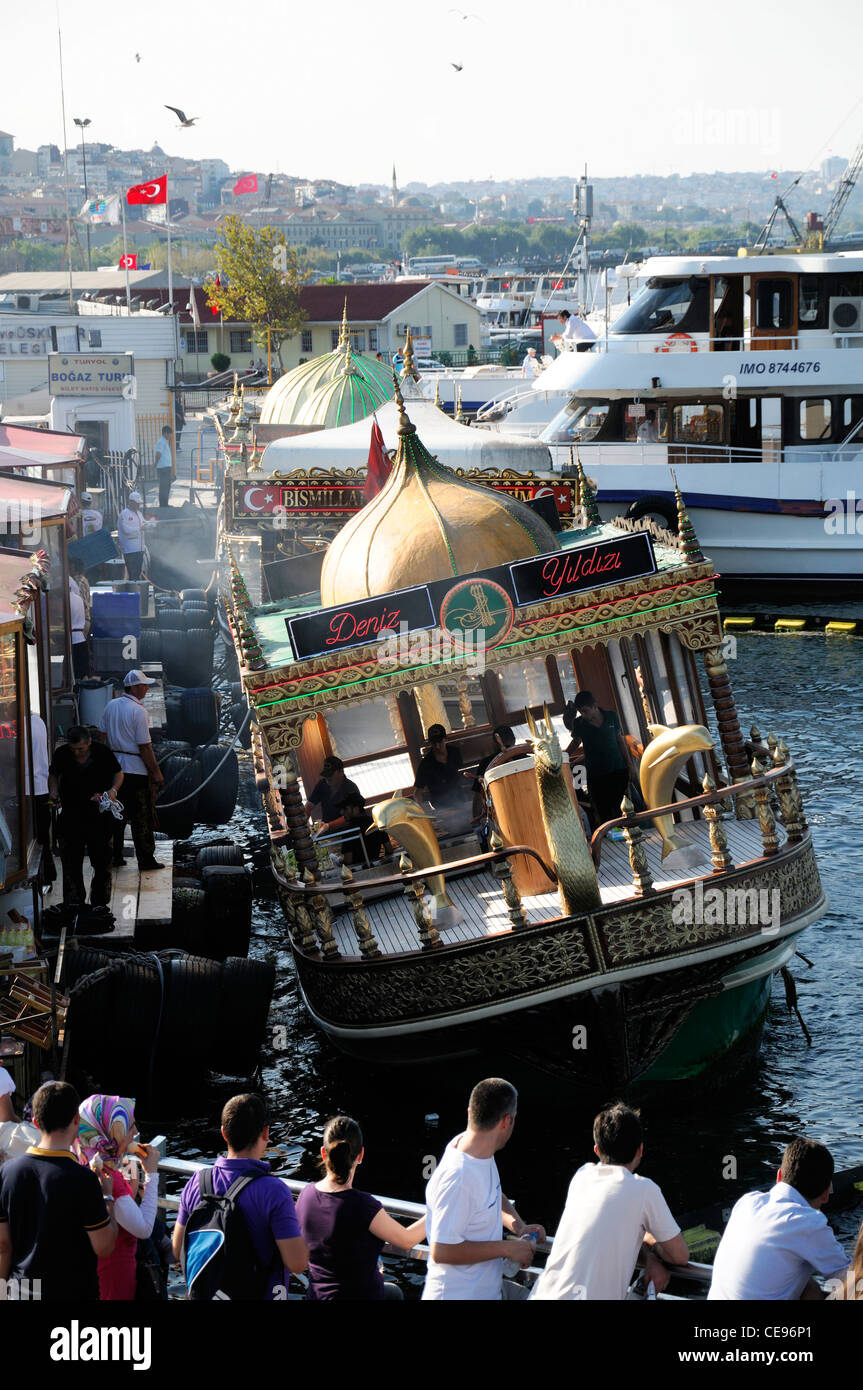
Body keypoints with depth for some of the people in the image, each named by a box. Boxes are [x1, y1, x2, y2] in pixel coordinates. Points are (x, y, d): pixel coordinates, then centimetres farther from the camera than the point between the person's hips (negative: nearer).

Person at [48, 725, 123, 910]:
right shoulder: (62, 754, -6)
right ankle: (72, 903, 8)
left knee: (102, 858, 4)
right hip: (71, 811, 1)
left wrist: (113, 790, -13)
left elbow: (118, 773, 5)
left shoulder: (103, 752, -9)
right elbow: (53, 775, 11)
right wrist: (54, 793, -7)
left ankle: (99, 902, 15)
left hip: (99, 812, -1)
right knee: (71, 860, 0)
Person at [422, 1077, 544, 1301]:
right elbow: (441, 1251, -27)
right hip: (456, 1295, -9)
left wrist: (517, 1226, -1)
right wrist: (507, 1248, -20)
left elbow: (495, 1195, 19)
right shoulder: (458, 1177, -29)